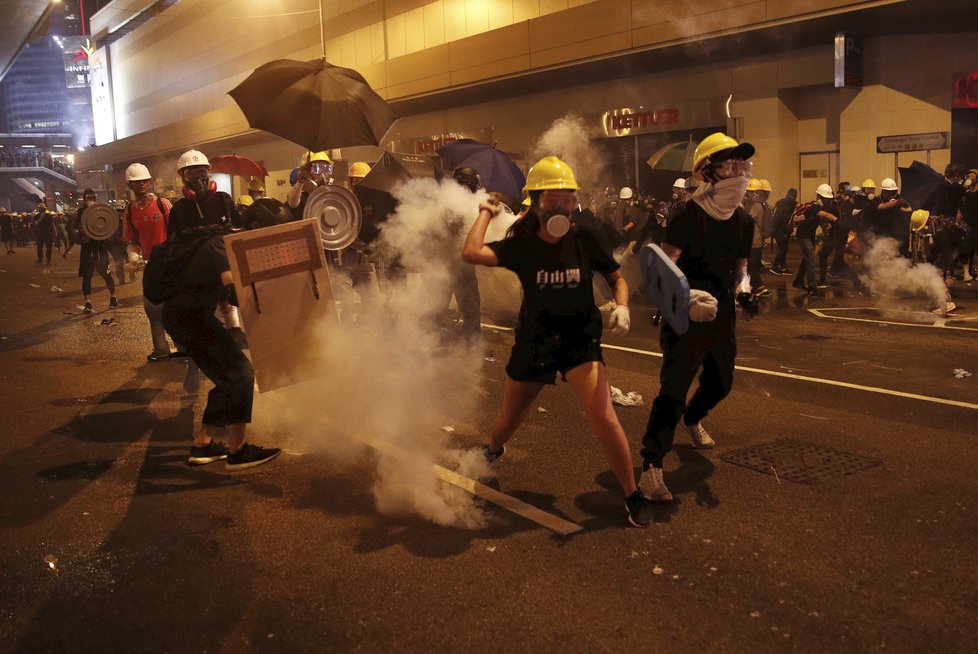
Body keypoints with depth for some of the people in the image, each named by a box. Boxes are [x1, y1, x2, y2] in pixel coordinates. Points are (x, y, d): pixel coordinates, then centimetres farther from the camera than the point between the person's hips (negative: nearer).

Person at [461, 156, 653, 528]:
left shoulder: (584, 241, -9)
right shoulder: (521, 245, -11)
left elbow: (616, 277, 4)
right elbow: (471, 253, -25)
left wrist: (621, 306, -15)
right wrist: (486, 214, -13)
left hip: (580, 340, -1)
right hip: (533, 342, 1)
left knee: (603, 417, -18)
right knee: (509, 418, 18)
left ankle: (633, 495, 1)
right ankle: (491, 453, 55)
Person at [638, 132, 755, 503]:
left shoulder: (743, 221, 5)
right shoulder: (688, 216, -17)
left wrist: (743, 284, -3)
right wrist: (687, 296, -37)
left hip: (722, 317, 8)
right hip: (686, 318, -7)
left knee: (720, 383, 22)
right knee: (673, 389, -12)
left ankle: (693, 420, 55)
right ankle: (651, 465, -3)